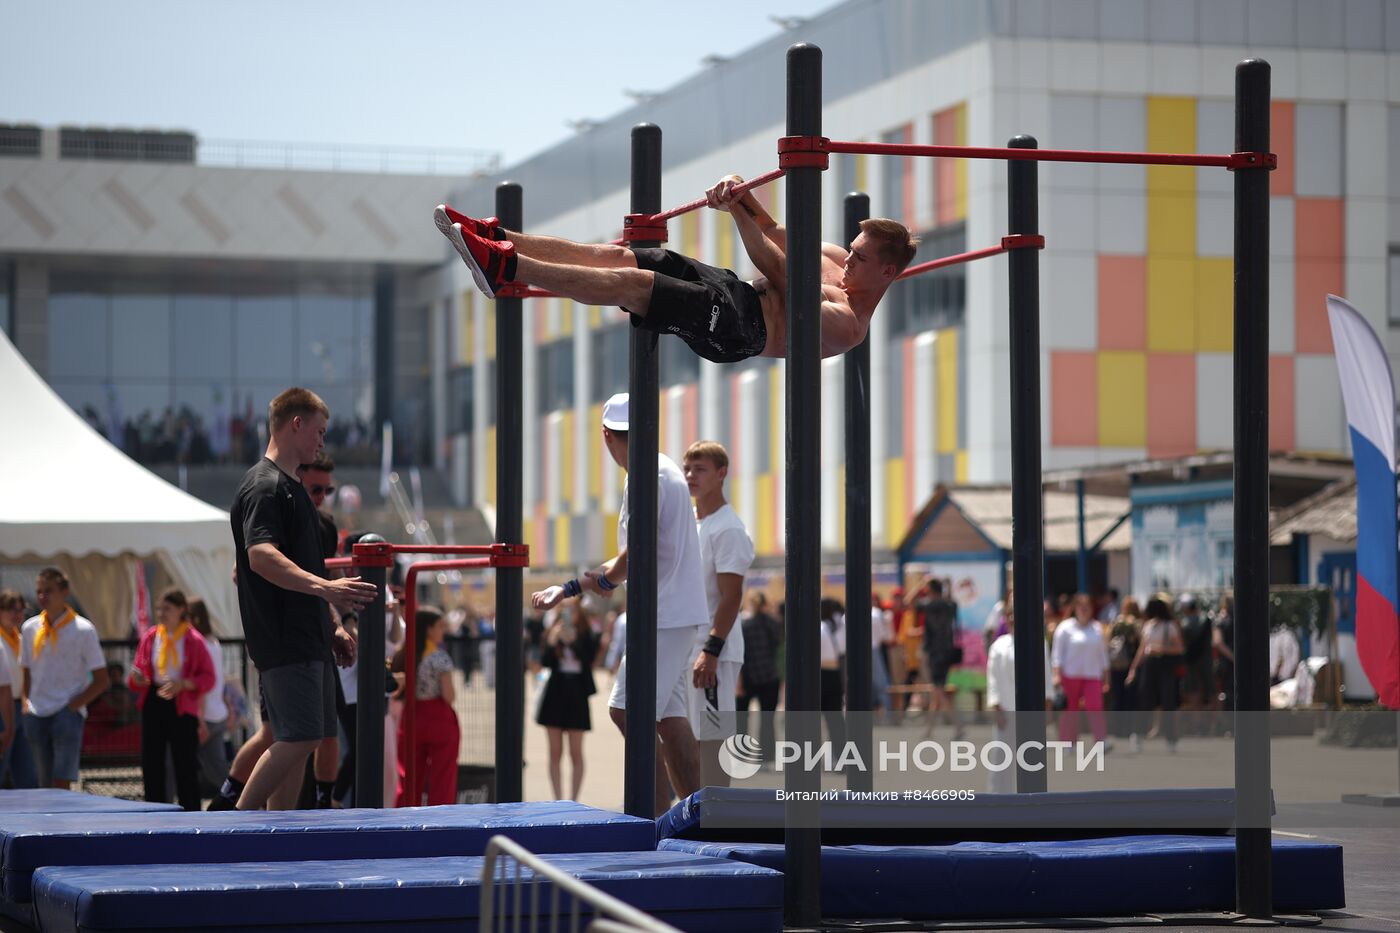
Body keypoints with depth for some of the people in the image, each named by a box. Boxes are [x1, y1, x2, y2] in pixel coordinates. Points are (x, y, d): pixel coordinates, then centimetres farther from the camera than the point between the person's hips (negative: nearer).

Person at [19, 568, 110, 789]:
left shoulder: (83, 630, -4)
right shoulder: (30, 628, 10)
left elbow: (101, 679, -2)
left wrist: (73, 705, -11)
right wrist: (26, 703, 4)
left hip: (68, 713, -5)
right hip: (36, 716, 5)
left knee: (61, 784, -15)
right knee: (44, 785, 7)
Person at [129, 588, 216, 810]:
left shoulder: (194, 640, -4)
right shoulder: (149, 638, 8)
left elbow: (208, 678, -4)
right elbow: (139, 671, 14)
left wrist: (183, 684, -18)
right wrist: (136, 679, -9)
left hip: (182, 707, -4)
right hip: (153, 704, 4)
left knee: (186, 765, -3)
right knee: (151, 763, 4)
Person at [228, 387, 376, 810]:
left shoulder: (292, 487, 21)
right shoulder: (264, 487, -11)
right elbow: (261, 557, -25)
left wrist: (332, 627, 25)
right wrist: (325, 588, -36)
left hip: (308, 640, 10)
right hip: (283, 642, -10)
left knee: (297, 741, 7)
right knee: (299, 737, -15)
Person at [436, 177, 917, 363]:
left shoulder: (847, 326, -13)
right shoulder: (839, 264, 14)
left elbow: (779, 275, -16)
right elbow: (777, 236, 19)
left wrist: (740, 214, -16)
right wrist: (742, 195, 1)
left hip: (733, 328, -9)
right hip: (728, 287, 9)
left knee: (626, 283, -25)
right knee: (610, 255, -5)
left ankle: (504, 266, -31)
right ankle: (496, 237, -8)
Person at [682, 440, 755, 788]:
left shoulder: (729, 529, -10)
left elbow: (731, 596, -16)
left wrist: (711, 649, -22)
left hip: (714, 653, -9)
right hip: (685, 649, 9)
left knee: (712, 735, -9)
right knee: (693, 737, 11)